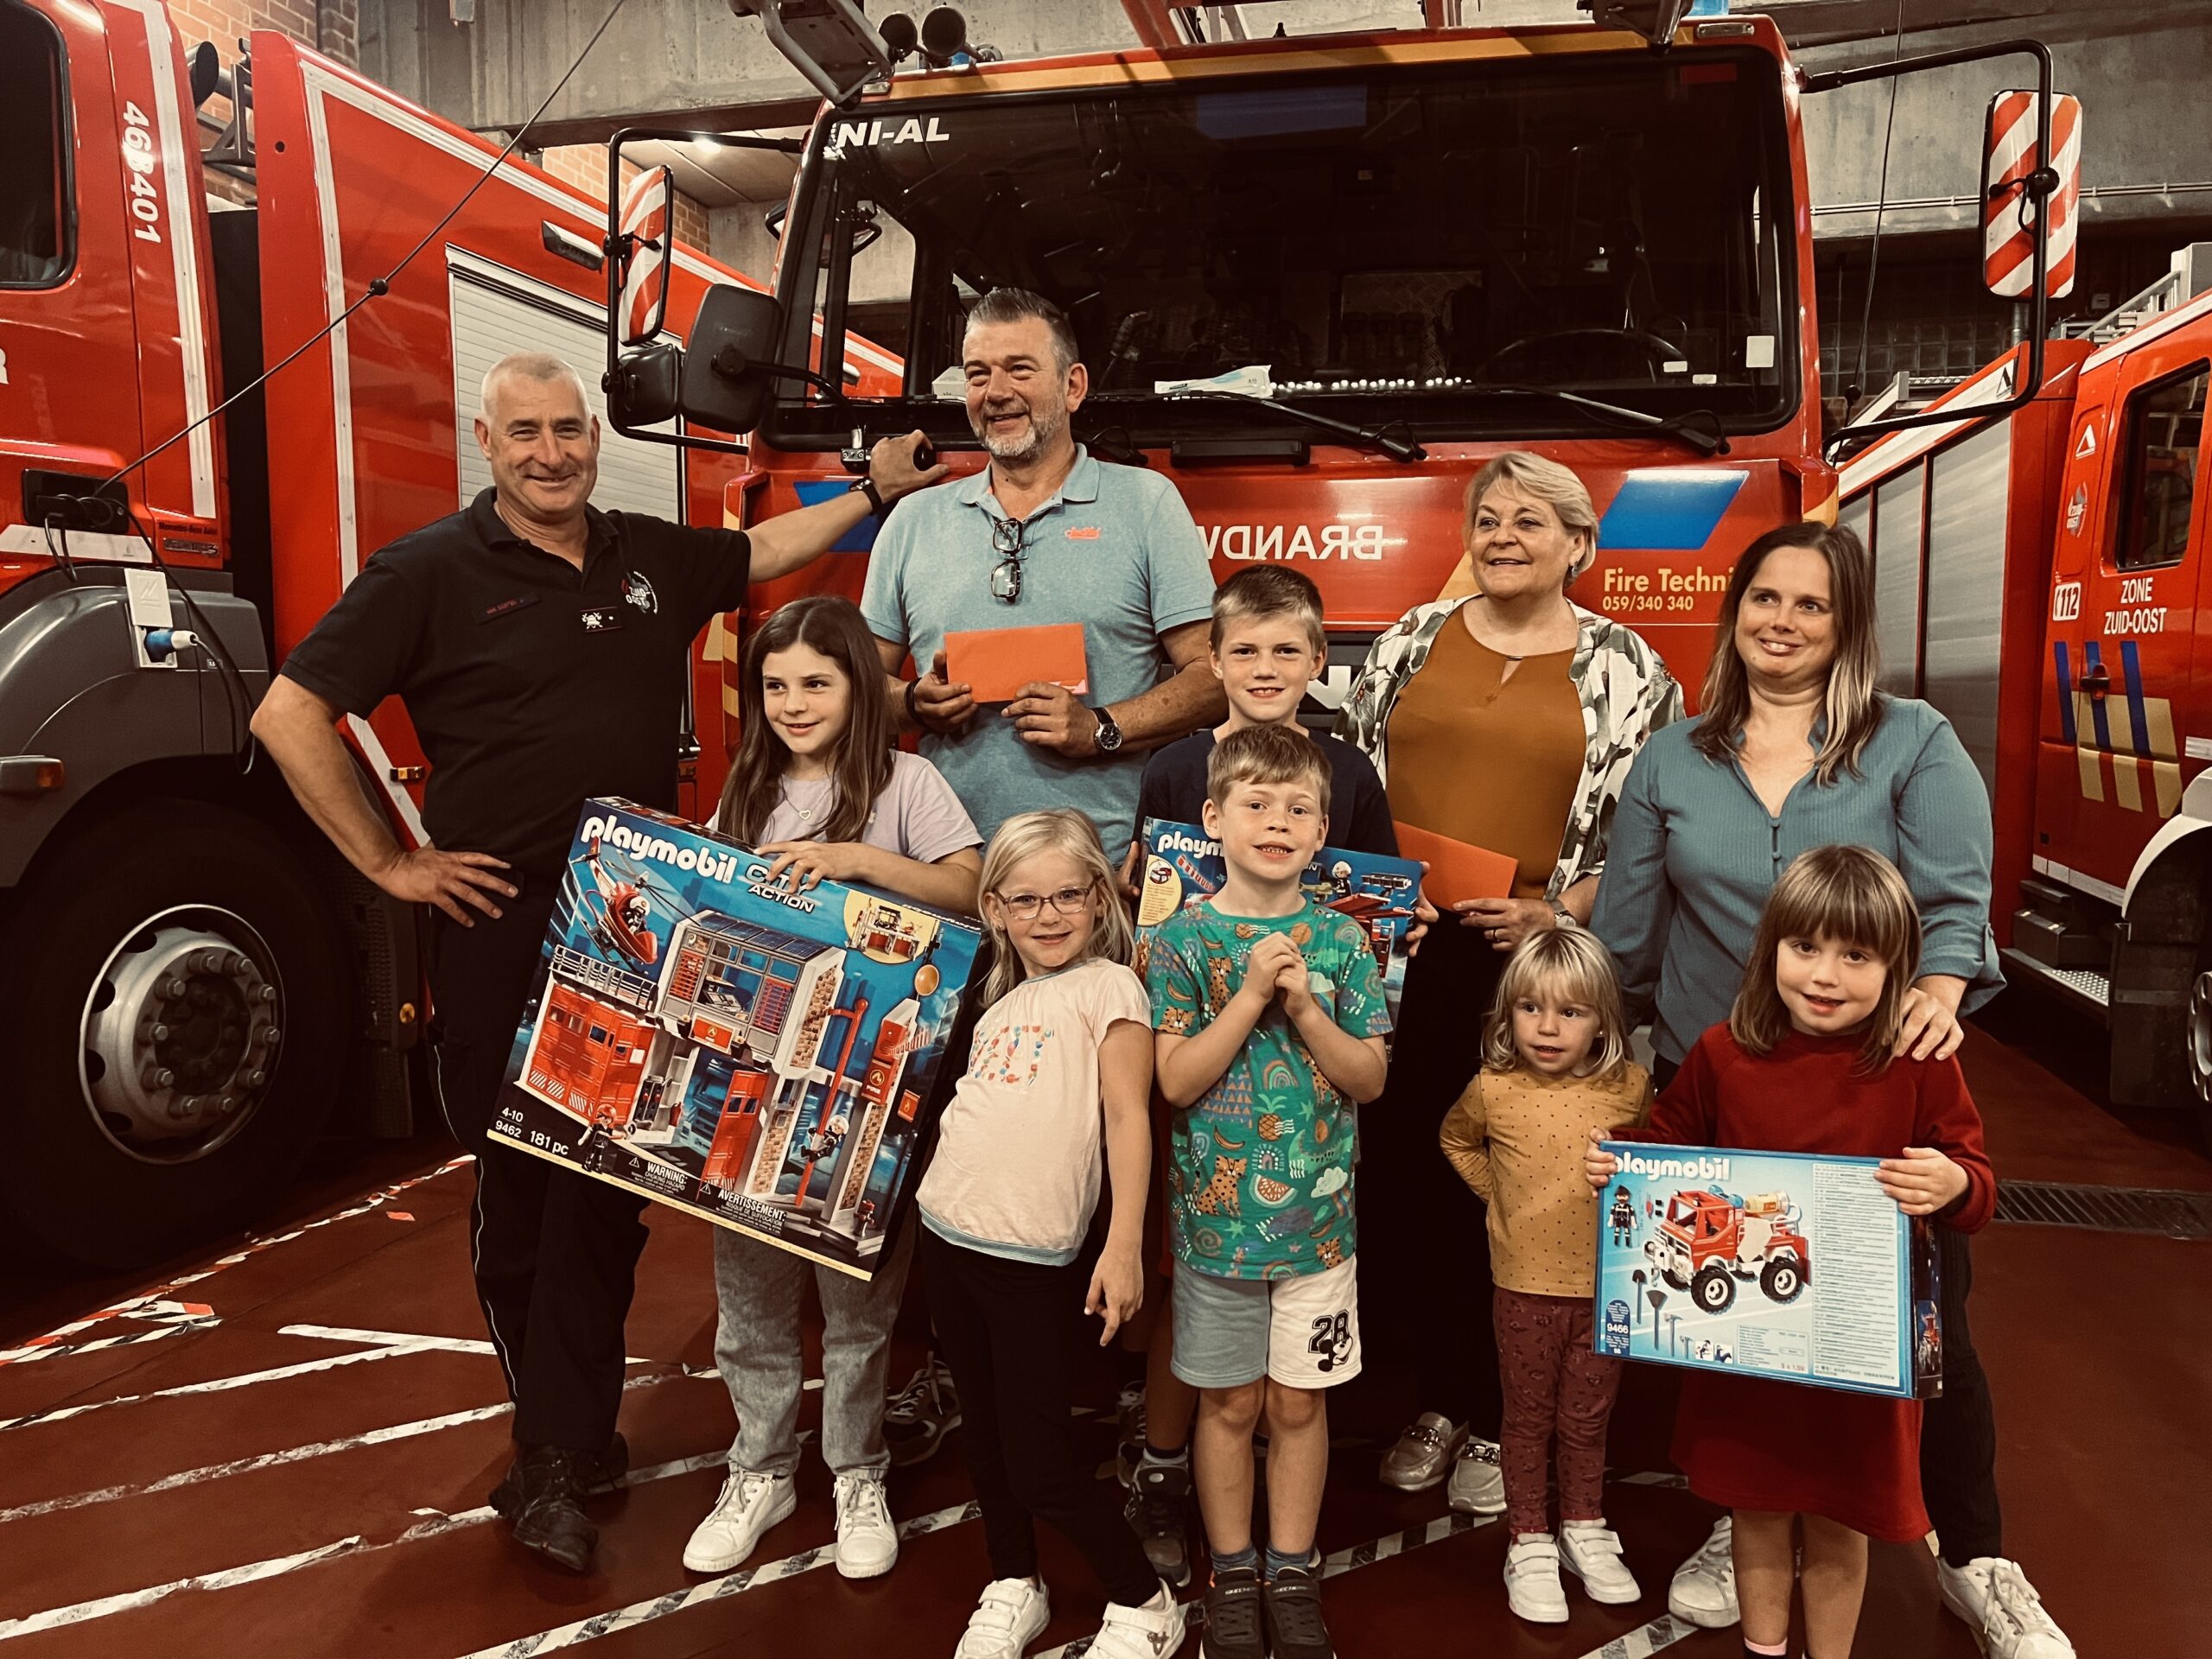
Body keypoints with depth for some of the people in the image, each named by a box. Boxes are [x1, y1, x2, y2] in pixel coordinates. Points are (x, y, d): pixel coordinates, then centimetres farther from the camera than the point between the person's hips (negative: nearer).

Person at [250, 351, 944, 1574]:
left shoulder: (652, 556, 9)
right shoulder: (431, 572, -5)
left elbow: (766, 549, 28)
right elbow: (289, 715, -7)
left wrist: (878, 487, 25)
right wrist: (389, 862, -8)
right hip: (500, 933, -3)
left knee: (610, 1184, 7)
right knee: (517, 1186, 6)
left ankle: (553, 1460, 21)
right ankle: (566, 1436, 24)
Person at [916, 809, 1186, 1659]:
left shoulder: (1106, 986, -5)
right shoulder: (999, 1000, 14)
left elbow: (1128, 1116, -12)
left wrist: (1123, 1246, -18)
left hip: (1034, 1254, -6)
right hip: (948, 1233, 7)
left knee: (1038, 1462, 0)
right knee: (985, 1434, 18)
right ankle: (1012, 1589, 38)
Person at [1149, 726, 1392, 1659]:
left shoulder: (1340, 941, -1)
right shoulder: (1184, 940, -6)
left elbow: (1370, 1077, -3)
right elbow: (1177, 1081, -12)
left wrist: (1303, 1006, -18)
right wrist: (1251, 995, -21)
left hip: (1317, 1216, 1)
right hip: (1218, 1215, -1)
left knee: (1300, 1402, 13)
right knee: (1230, 1403, 12)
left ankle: (1293, 1575, 31)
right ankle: (1232, 1576, 31)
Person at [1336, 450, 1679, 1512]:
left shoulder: (1624, 670, 4)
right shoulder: (1411, 640, 10)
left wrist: (1554, 914, -12)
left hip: (1533, 968, -2)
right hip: (1400, 953, 3)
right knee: (1403, 1179, 7)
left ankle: (1497, 1421, 25)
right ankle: (1437, 1398, 27)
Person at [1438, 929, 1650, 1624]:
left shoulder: (1629, 1087, -9)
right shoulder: (1493, 1090, -11)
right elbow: (1456, 1139, 11)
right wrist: (1500, 1194, 3)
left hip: (1607, 1285, 1)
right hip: (1526, 1285, -1)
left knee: (1587, 1418, 18)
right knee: (1528, 1418, 13)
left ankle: (1583, 1530, 36)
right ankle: (1528, 1545, 27)